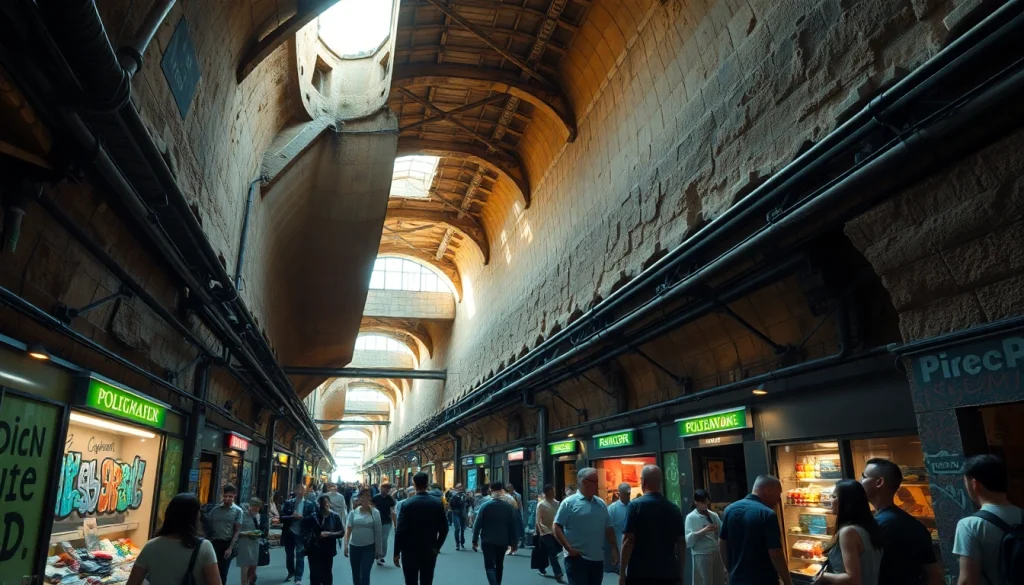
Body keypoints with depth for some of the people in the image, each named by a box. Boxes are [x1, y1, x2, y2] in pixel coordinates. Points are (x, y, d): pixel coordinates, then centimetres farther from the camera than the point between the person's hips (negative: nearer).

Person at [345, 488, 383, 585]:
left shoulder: (375, 512, -6)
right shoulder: (353, 512, -3)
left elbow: (378, 532, -3)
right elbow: (348, 529, -2)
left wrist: (378, 549, -1)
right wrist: (346, 545, -11)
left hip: (369, 547, -2)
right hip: (354, 546, 2)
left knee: (365, 574, -6)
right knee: (355, 574, 15)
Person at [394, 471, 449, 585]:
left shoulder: (407, 504, -12)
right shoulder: (437, 503, -3)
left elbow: (400, 530, -12)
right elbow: (444, 528, 0)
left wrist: (396, 553, -3)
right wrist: (437, 546, 12)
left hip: (410, 551, -3)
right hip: (430, 551, 3)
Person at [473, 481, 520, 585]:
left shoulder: (485, 505, -9)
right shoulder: (509, 506, -3)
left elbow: (478, 524, -9)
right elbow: (514, 526, -2)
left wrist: (475, 540, -3)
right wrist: (514, 543, 5)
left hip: (488, 541, -3)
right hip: (503, 541, 3)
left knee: (489, 566, -2)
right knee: (499, 565, 21)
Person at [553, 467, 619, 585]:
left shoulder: (601, 503, 11)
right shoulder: (569, 502, -7)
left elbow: (608, 529, 15)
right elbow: (557, 528, -9)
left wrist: (614, 549, 6)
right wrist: (569, 549, -15)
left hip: (598, 559, 6)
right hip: (577, 558, -6)